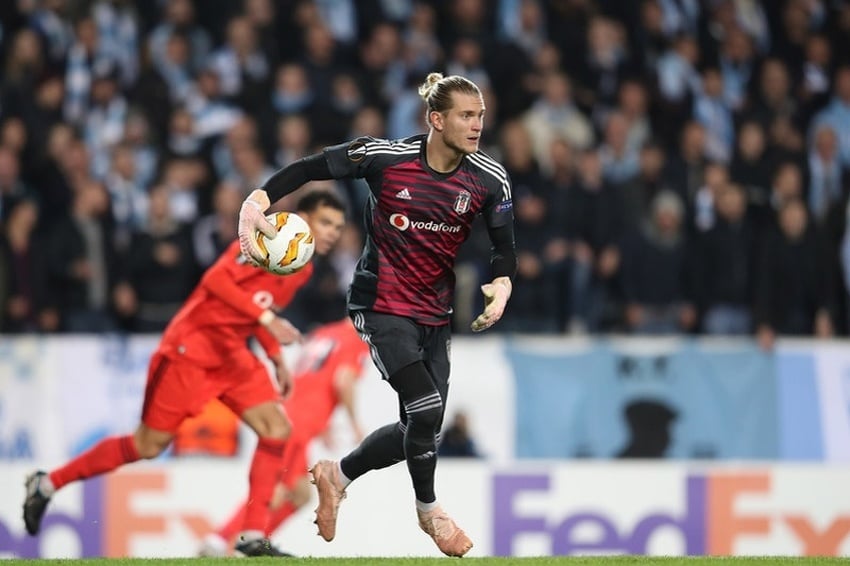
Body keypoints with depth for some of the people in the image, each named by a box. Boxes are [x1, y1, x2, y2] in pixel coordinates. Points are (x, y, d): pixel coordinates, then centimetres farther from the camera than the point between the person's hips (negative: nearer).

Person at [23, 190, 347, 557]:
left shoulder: (303, 271, 11)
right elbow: (216, 279, -27)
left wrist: (278, 360, 14)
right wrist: (266, 317, -34)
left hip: (232, 355, 8)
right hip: (193, 345, -8)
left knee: (277, 430, -9)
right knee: (150, 445, -2)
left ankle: (253, 536, -6)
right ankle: (47, 484, 13)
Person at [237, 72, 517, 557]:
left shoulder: (489, 180, -8)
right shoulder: (385, 157, -18)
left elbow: (504, 244, 4)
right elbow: (313, 168, -11)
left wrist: (503, 284, -16)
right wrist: (258, 201, -25)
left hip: (435, 313, 5)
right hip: (382, 306, -5)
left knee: (423, 428, 7)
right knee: (426, 411, -17)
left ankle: (337, 476, 34)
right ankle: (429, 509, 9)